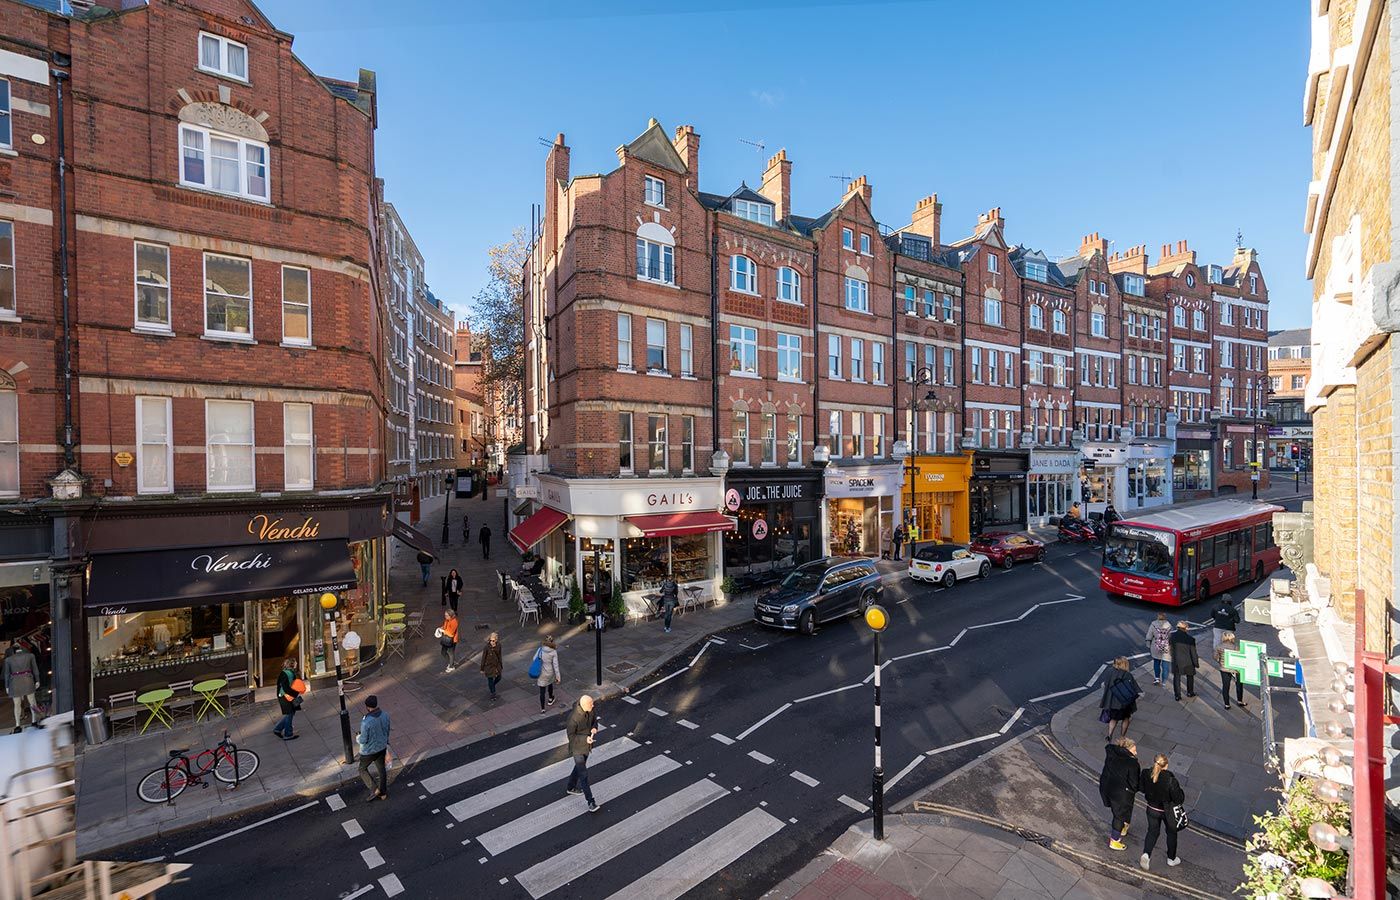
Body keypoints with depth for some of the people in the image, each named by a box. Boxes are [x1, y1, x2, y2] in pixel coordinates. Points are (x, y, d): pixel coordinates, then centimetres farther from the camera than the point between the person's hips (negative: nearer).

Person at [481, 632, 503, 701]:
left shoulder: (498, 646, -13)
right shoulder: (486, 648, -25)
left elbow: (499, 656, 2)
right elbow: (483, 658, -13)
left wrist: (501, 666, 11)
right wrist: (482, 669, -5)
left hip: (496, 665, 5)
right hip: (489, 666, -4)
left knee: (498, 678, 18)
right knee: (490, 680, 11)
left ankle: (491, 687, 50)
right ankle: (493, 694, 33)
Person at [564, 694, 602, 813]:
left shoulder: (590, 710, -15)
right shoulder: (573, 718, -34)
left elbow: (594, 718, 5)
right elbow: (571, 735, -23)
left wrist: (594, 727, -16)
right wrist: (585, 739, -34)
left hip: (587, 745, 7)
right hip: (577, 748, -7)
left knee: (580, 767, 27)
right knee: (583, 774, -4)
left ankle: (571, 788, 50)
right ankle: (591, 803, 5)